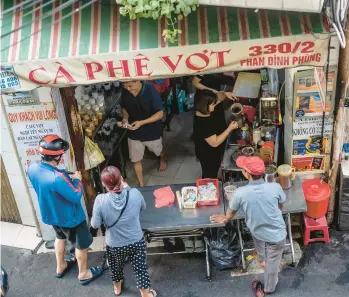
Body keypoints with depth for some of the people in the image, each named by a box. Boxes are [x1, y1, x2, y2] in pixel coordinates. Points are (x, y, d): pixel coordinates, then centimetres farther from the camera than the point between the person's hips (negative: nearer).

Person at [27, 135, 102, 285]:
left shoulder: (32, 168, -17)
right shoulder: (57, 178, -42)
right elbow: (76, 196, -27)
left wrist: (68, 178, 0)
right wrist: (77, 180, -12)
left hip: (50, 214, 7)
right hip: (69, 218, -7)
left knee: (60, 237, 35)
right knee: (82, 245, 19)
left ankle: (60, 267, 54)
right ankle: (83, 274, 40)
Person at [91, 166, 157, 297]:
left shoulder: (100, 200, -26)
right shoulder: (135, 193, -23)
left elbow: (95, 224, -15)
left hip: (114, 245, 1)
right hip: (136, 242, 0)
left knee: (116, 267, 30)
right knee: (140, 269, 21)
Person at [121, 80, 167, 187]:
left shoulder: (150, 91, -26)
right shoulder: (125, 93, -14)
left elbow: (160, 114, -23)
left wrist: (142, 122, -32)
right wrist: (125, 118, -16)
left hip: (152, 131, -2)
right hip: (134, 132, 2)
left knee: (158, 151, 26)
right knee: (135, 160, 7)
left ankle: (163, 159, 63)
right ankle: (141, 185, 27)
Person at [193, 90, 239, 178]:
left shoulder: (207, 109, -16)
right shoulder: (202, 124, -39)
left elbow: (218, 98, 4)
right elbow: (215, 143, -32)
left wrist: (225, 94, -19)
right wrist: (230, 128, -29)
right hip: (208, 155, -8)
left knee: (214, 172, 32)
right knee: (209, 176, 18)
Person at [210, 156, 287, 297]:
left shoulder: (240, 193, -26)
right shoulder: (275, 187, -24)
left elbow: (231, 212, -6)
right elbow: (281, 206, -2)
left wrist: (225, 220, 17)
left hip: (257, 231, 1)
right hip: (276, 234, 0)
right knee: (272, 263, 23)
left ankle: (262, 260, 64)